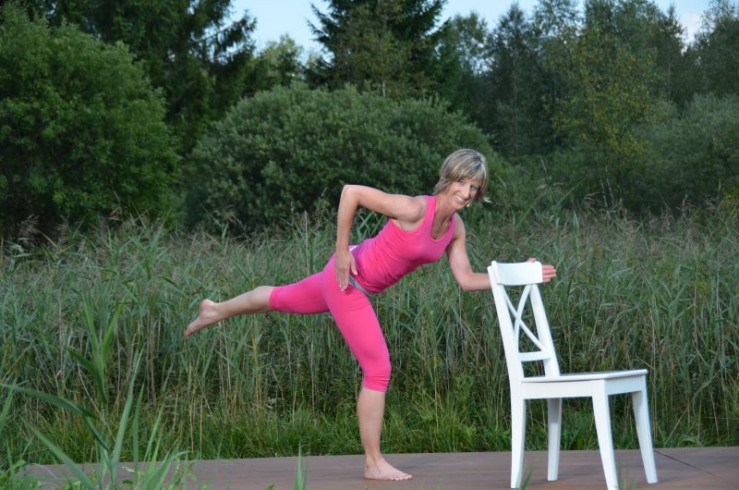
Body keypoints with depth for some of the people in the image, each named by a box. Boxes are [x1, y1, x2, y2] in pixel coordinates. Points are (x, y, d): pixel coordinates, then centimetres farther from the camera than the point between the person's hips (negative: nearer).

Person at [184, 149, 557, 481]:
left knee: (284, 300, 30)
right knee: (378, 369, -6)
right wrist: (341, 250, -24)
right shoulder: (413, 209, -30)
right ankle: (373, 463, 6)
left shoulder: (456, 228, -5)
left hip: (364, 285, 8)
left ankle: (215, 312, 55)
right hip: (348, 278, -8)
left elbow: (466, 279, -2)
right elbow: (351, 191, -28)